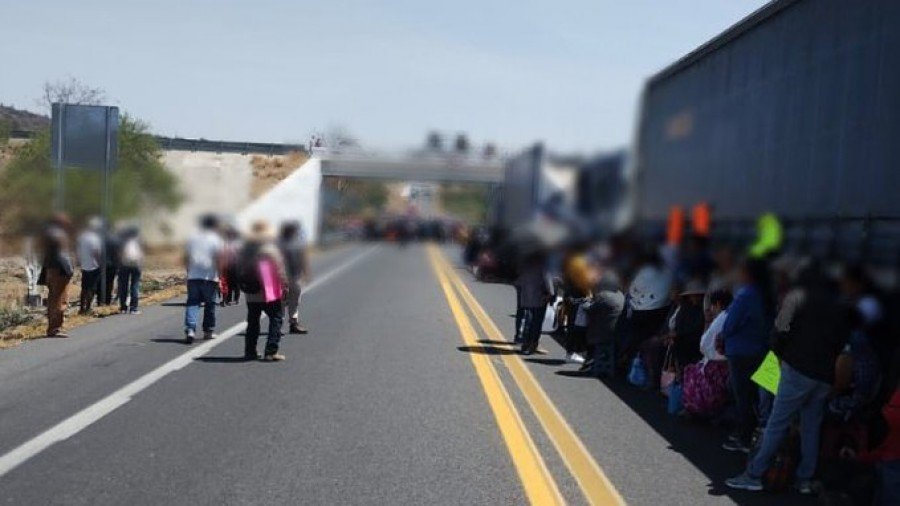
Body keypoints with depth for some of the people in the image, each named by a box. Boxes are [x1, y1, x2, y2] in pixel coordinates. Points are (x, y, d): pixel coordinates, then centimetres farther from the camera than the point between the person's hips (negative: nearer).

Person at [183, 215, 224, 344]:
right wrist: (220, 275, -6)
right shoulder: (217, 240, -2)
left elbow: (186, 258, 12)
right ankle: (208, 331, 15)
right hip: (210, 276, -3)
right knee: (210, 304, 8)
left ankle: (190, 329, -16)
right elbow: (218, 259, -10)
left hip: (193, 276, 3)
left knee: (192, 303, 1)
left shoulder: (192, 238, 11)